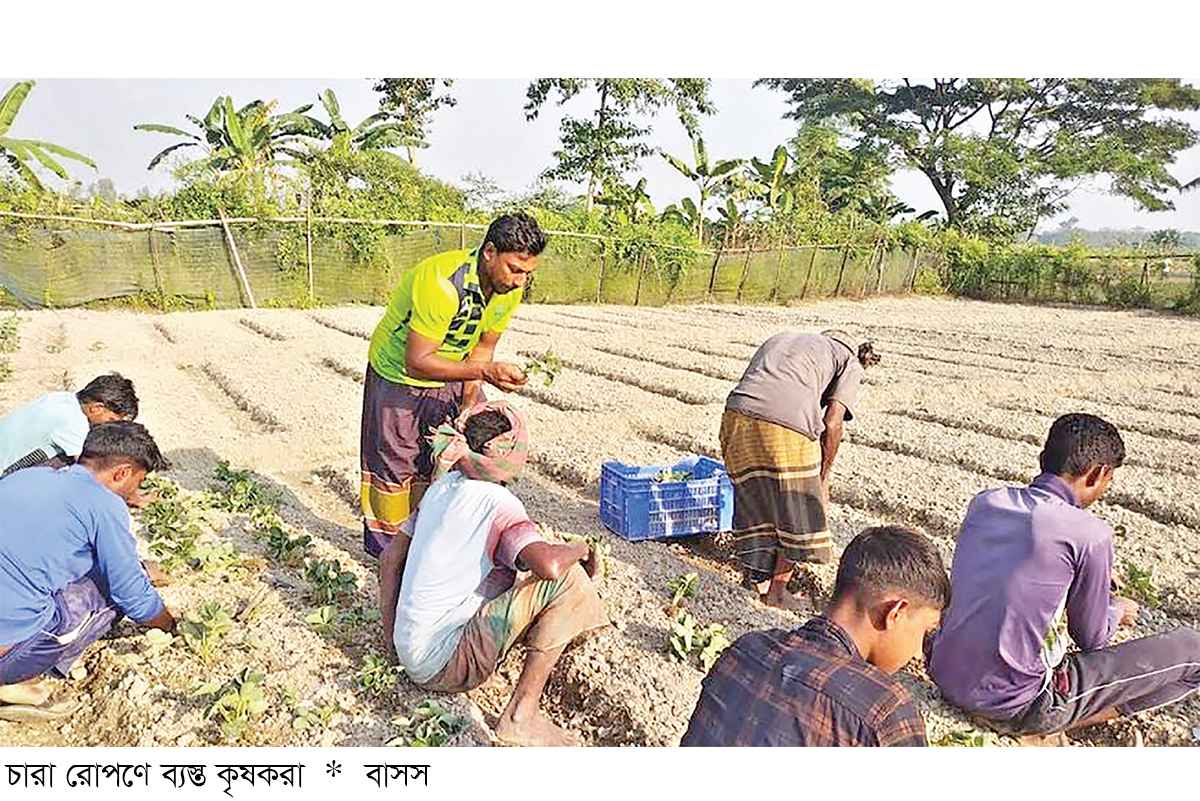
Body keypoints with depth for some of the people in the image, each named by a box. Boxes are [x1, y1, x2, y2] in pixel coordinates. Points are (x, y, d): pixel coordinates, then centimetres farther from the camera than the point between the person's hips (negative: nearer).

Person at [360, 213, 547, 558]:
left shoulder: (509, 289, -14)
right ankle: (384, 544, 24)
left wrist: (469, 402, -12)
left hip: (452, 374, 6)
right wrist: (484, 371, -41)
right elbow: (416, 362, -34)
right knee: (394, 462, 3)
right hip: (399, 377, -6)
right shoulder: (441, 284, -37)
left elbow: (483, 346, -2)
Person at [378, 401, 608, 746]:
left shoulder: (443, 487, 5)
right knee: (567, 580, -12)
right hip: (445, 667, -8)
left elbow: (390, 558, 11)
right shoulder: (498, 504, -17)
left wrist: (391, 641, 18)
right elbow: (549, 564, -33)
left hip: (409, 655, 8)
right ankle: (520, 715, -11)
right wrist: (580, 548, -9)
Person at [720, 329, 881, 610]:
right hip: (787, 428, -5)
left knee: (754, 504, 23)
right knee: (797, 514, 18)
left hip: (737, 415, 5)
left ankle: (757, 582, 34)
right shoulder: (850, 363, 19)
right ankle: (777, 591, 29)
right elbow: (831, 424, 4)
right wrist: (824, 476, 16)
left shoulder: (779, 338, 33)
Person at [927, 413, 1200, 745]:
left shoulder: (984, 501, 2)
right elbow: (1091, 639, -1)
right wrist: (1117, 611, 22)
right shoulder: (1090, 534, -15)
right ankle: (1043, 728, 2)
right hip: (1013, 706, -6)